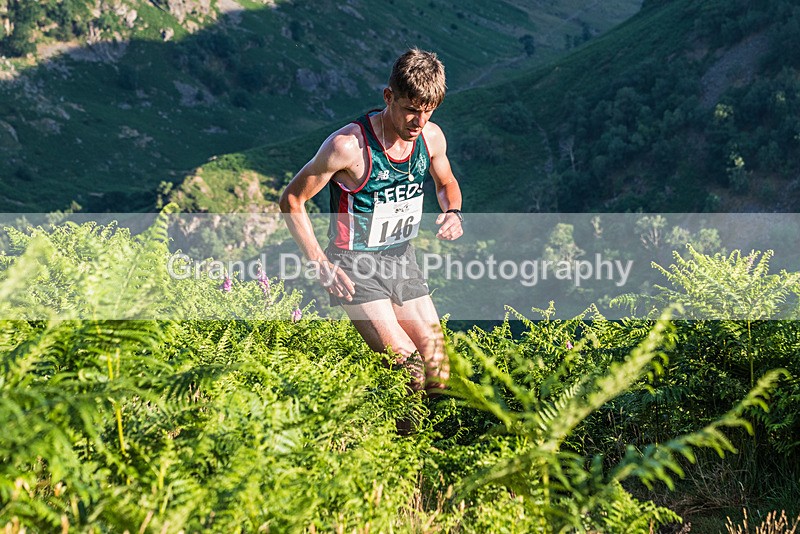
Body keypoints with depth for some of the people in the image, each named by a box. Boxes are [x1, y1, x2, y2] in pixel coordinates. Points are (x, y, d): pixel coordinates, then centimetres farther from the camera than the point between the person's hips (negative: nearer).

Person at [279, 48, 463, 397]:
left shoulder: (431, 136, -4)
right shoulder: (349, 145, -22)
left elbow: (447, 184, 18)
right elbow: (291, 201, -13)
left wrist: (453, 213, -5)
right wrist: (321, 264, -18)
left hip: (402, 259, 6)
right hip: (356, 267, -6)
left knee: (439, 376, 3)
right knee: (408, 371, -18)